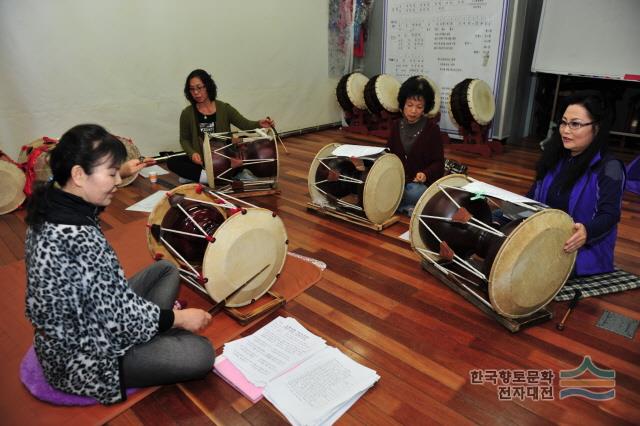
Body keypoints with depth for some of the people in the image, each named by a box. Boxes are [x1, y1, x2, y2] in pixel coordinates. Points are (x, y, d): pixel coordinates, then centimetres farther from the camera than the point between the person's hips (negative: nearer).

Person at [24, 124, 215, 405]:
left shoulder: (49, 205, -6)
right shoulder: (79, 238, -36)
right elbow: (120, 316, -29)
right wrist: (179, 318, -14)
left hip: (69, 330, 10)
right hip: (82, 357, -9)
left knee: (165, 270, 17)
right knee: (200, 354, -19)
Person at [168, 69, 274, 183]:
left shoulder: (224, 108, -1)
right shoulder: (187, 113, 1)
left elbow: (245, 124, -5)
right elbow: (184, 139, 9)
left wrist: (259, 124, -27)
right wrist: (192, 153, -13)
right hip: (201, 161, 2)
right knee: (172, 162, -24)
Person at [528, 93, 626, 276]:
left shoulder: (609, 168, -7)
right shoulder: (556, 157, 13)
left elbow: (609, 215, -16)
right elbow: (533, 197, 13)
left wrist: (586, 232, -37)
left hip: (585, 249, -6)